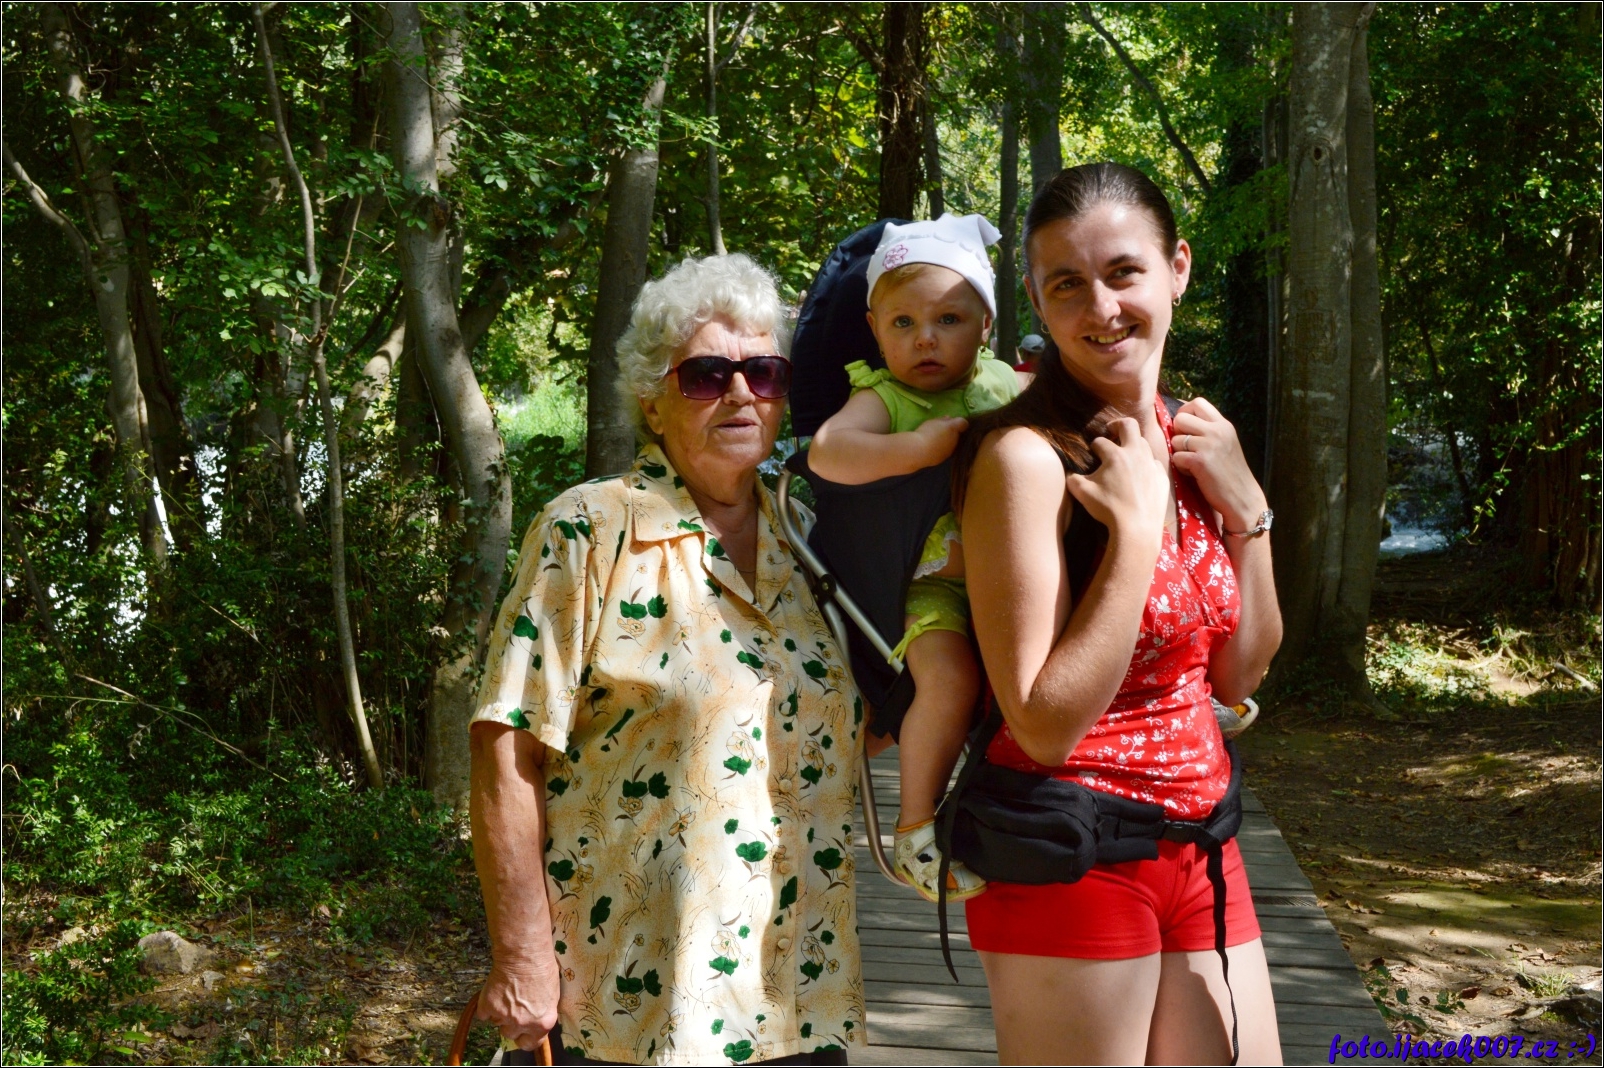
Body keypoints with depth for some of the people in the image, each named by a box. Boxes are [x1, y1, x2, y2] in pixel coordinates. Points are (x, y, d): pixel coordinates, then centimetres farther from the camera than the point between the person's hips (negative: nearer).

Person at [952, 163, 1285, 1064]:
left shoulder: (1185, 442, 4)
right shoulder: (1028, 454, -18)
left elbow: (1240, 675, 10)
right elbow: (1044, 727, -21)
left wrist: (1244, 510, -3)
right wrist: (1136, 524, -21)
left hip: (1199, 853, 7)